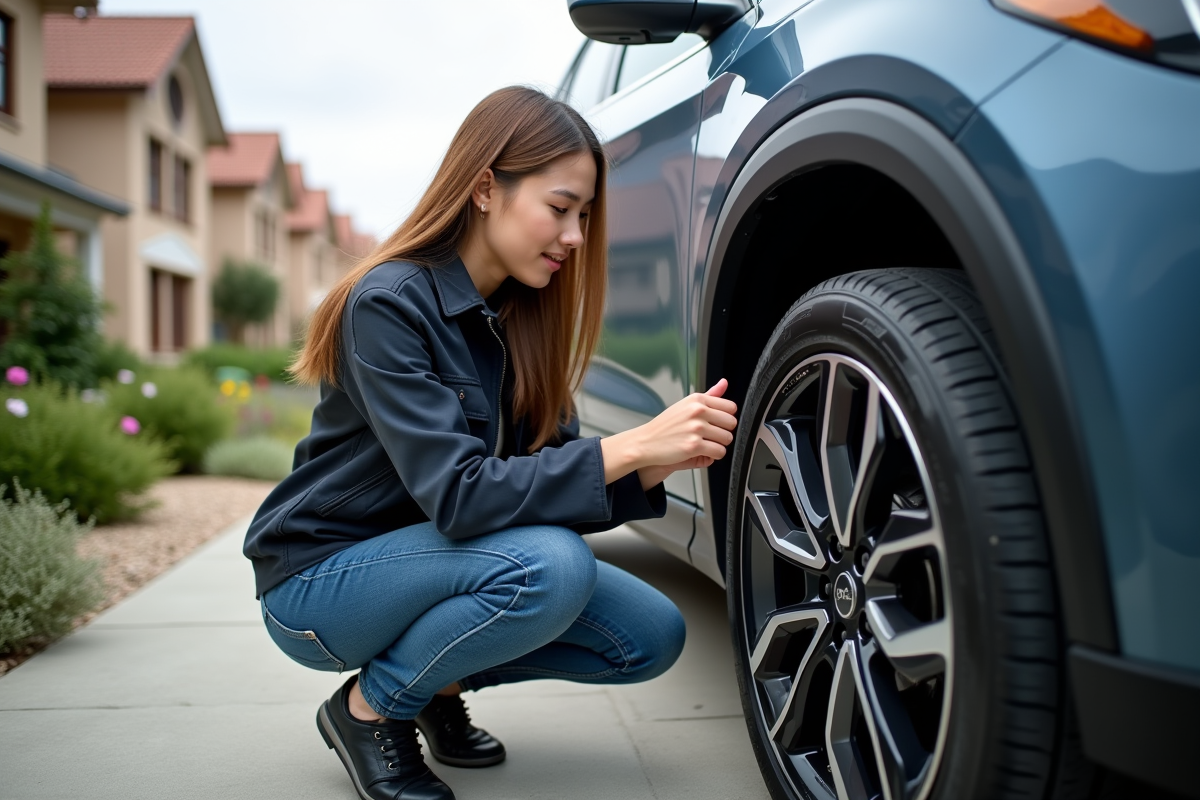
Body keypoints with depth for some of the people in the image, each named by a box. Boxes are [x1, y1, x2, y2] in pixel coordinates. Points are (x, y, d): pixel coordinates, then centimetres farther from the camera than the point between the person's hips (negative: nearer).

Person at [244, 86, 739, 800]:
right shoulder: (389, 304, -23)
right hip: (320, 581, -7)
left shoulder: (521, 314, -1)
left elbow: (546, 480, -3)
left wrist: (663, 460, -21)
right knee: (550, 568, -32)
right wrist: (632, 446, -34)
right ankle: (369, 709, -6)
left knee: (652, 637, -6)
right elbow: (457, 495, -31)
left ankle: (440, 682, 12)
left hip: (420, 561, 7)